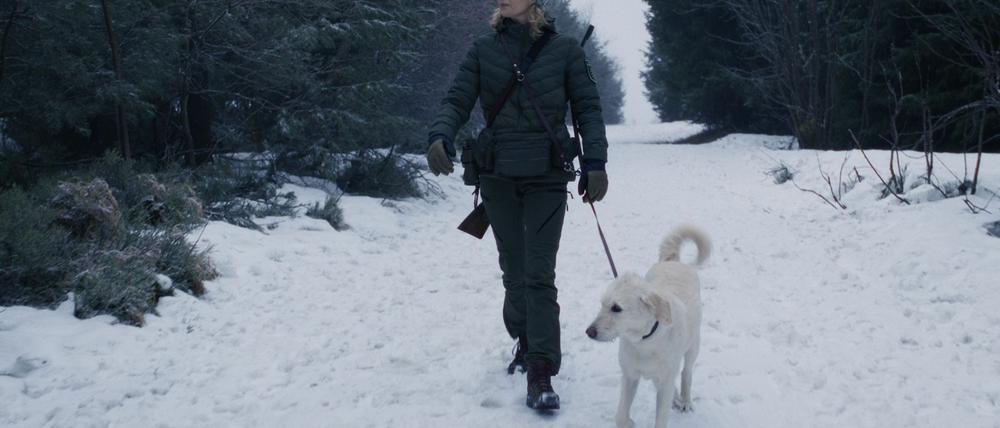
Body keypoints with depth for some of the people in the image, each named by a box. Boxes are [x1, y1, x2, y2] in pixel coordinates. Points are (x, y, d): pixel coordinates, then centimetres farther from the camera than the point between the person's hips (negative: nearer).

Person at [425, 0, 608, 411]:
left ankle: (540, 374, -5)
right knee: (514, 270, 14)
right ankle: (525, 341, 34)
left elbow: (587, 107, 0)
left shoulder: (564, 49, -2)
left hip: (547, 177, -2)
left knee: (539, 274, -7)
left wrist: (595, 162, -11)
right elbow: (457, 100, -2)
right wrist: (440, 137, -23)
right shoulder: (484, 49, 2)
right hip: (498, 177, 3)